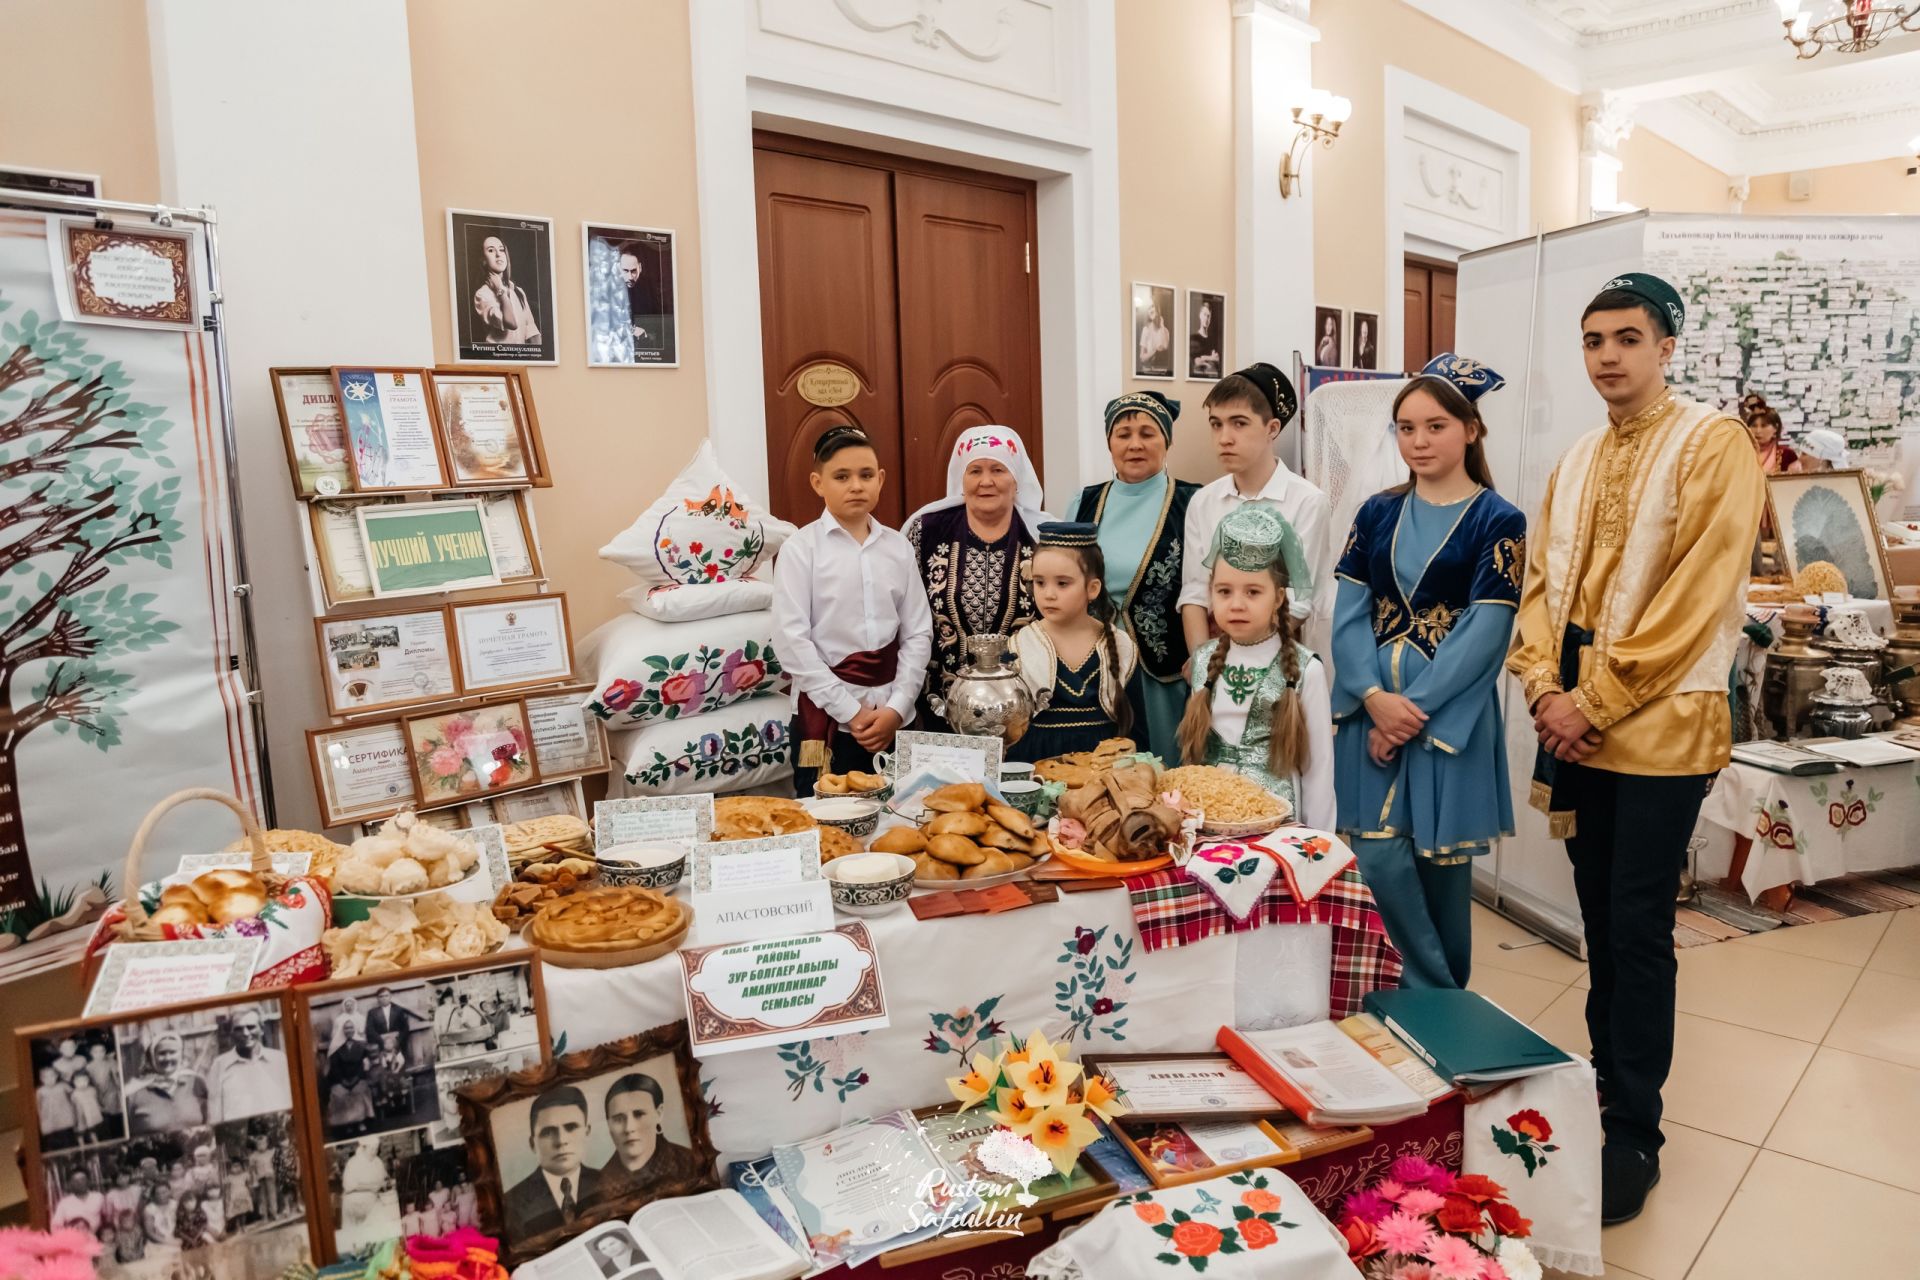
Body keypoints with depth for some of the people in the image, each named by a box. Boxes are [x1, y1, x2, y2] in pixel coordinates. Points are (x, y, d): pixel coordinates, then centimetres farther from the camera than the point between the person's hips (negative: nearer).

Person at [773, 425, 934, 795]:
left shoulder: (898, 547, 6)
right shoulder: (800, 549, -5)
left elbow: (918, 633, 3)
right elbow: (793, 642, -11)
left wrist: (897, 708, -8)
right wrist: (851, 712, -13)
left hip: (893, 716, 3)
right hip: (826, 715, -3)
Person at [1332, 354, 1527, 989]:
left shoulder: (1499, 522, -3)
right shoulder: (1377, 513, 8)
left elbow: (1484, 632, -11)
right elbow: (1348, 611, 1)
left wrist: (1413, 709, -16)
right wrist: (1374, 697, -14)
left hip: (1450, 716, -3)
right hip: (1371, 709, 3)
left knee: (1441, 864, 5)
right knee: (1379, 861, -4)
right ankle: (1427, 995, 16)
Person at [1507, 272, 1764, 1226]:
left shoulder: (1713, 445, -6)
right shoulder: (1576, 463, 14)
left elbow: (1699, 591, -15)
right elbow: (1543, 582, 11)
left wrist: (1598, 700, -16)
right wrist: (1545, 686, -5)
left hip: (1659, 728, -6)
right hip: (1576, 723, 6)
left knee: (1637, 929, -2)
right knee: (1600, 919, 14)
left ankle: (1635, 1135, 9)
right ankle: (1607, 1082, 28)